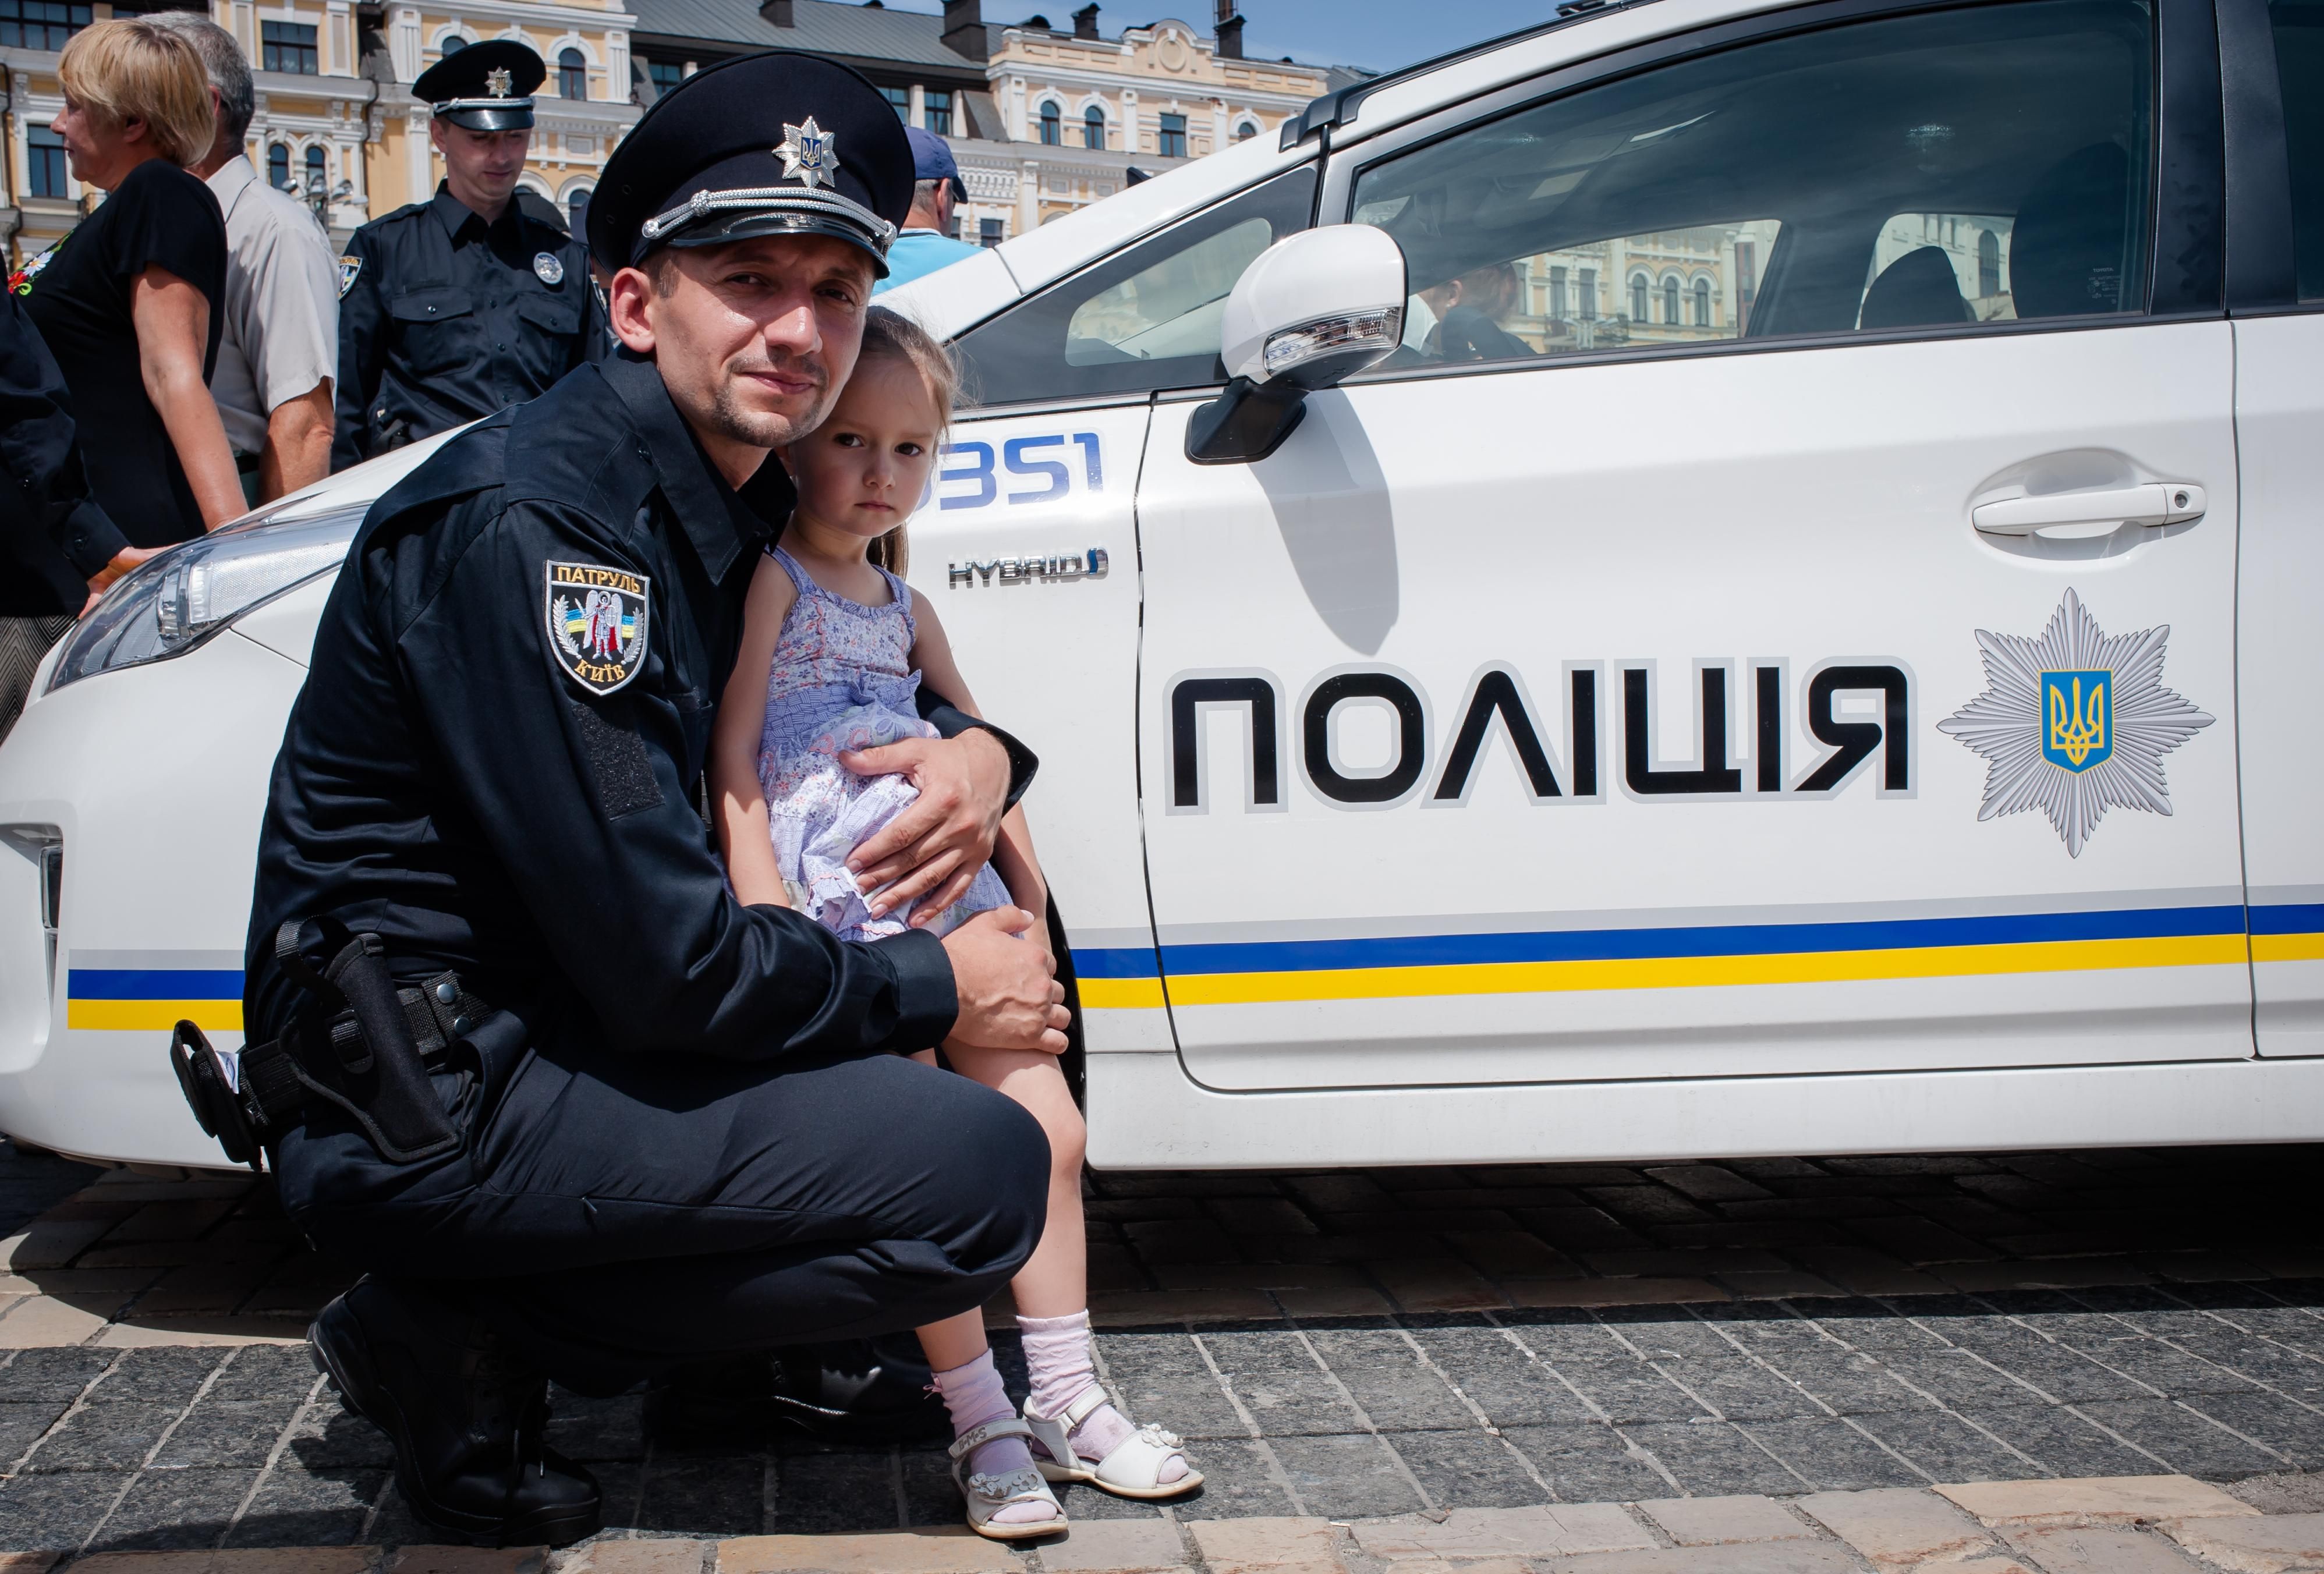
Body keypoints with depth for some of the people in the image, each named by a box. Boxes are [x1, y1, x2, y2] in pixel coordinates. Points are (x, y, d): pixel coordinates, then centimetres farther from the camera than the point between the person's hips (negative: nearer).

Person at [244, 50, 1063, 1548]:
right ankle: (465, 1340, -6)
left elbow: (869, 680, 23)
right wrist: (938, 990, -9)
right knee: (983, 1173, -19)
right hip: (422, 1101, -9)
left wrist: (975, 748, -1)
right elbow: (665, 961, -24)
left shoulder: (746, 498, 7)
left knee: (1023, 957, 14)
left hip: (556, 1021, 9)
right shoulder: (528, 524, -22)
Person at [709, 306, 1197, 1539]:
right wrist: (767, 917, -17)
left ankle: (1067, 1402, 10)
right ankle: (982, 1427, -6)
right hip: (837, 908, -7)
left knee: (1048, 1131, 2)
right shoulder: (772, 580, 1)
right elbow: (731, 758, -7)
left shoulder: (903, 605, 21)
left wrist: (1028, 897, 20)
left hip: (953, 896, 7)